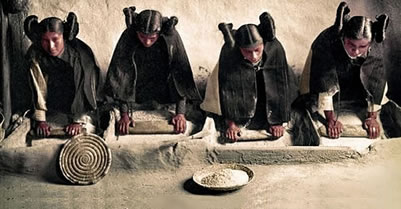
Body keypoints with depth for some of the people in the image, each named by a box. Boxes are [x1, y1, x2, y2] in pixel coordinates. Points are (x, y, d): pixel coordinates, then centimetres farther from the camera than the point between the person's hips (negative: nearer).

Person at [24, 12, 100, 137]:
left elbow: (86, 88, -16)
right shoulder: (36, 56, -10)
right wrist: (40, 120, -11)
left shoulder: (81, 54, -18)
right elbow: (39, 90, -7)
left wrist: (79, 121, -18)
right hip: (51, 112, 2)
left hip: (80, 112, -1)